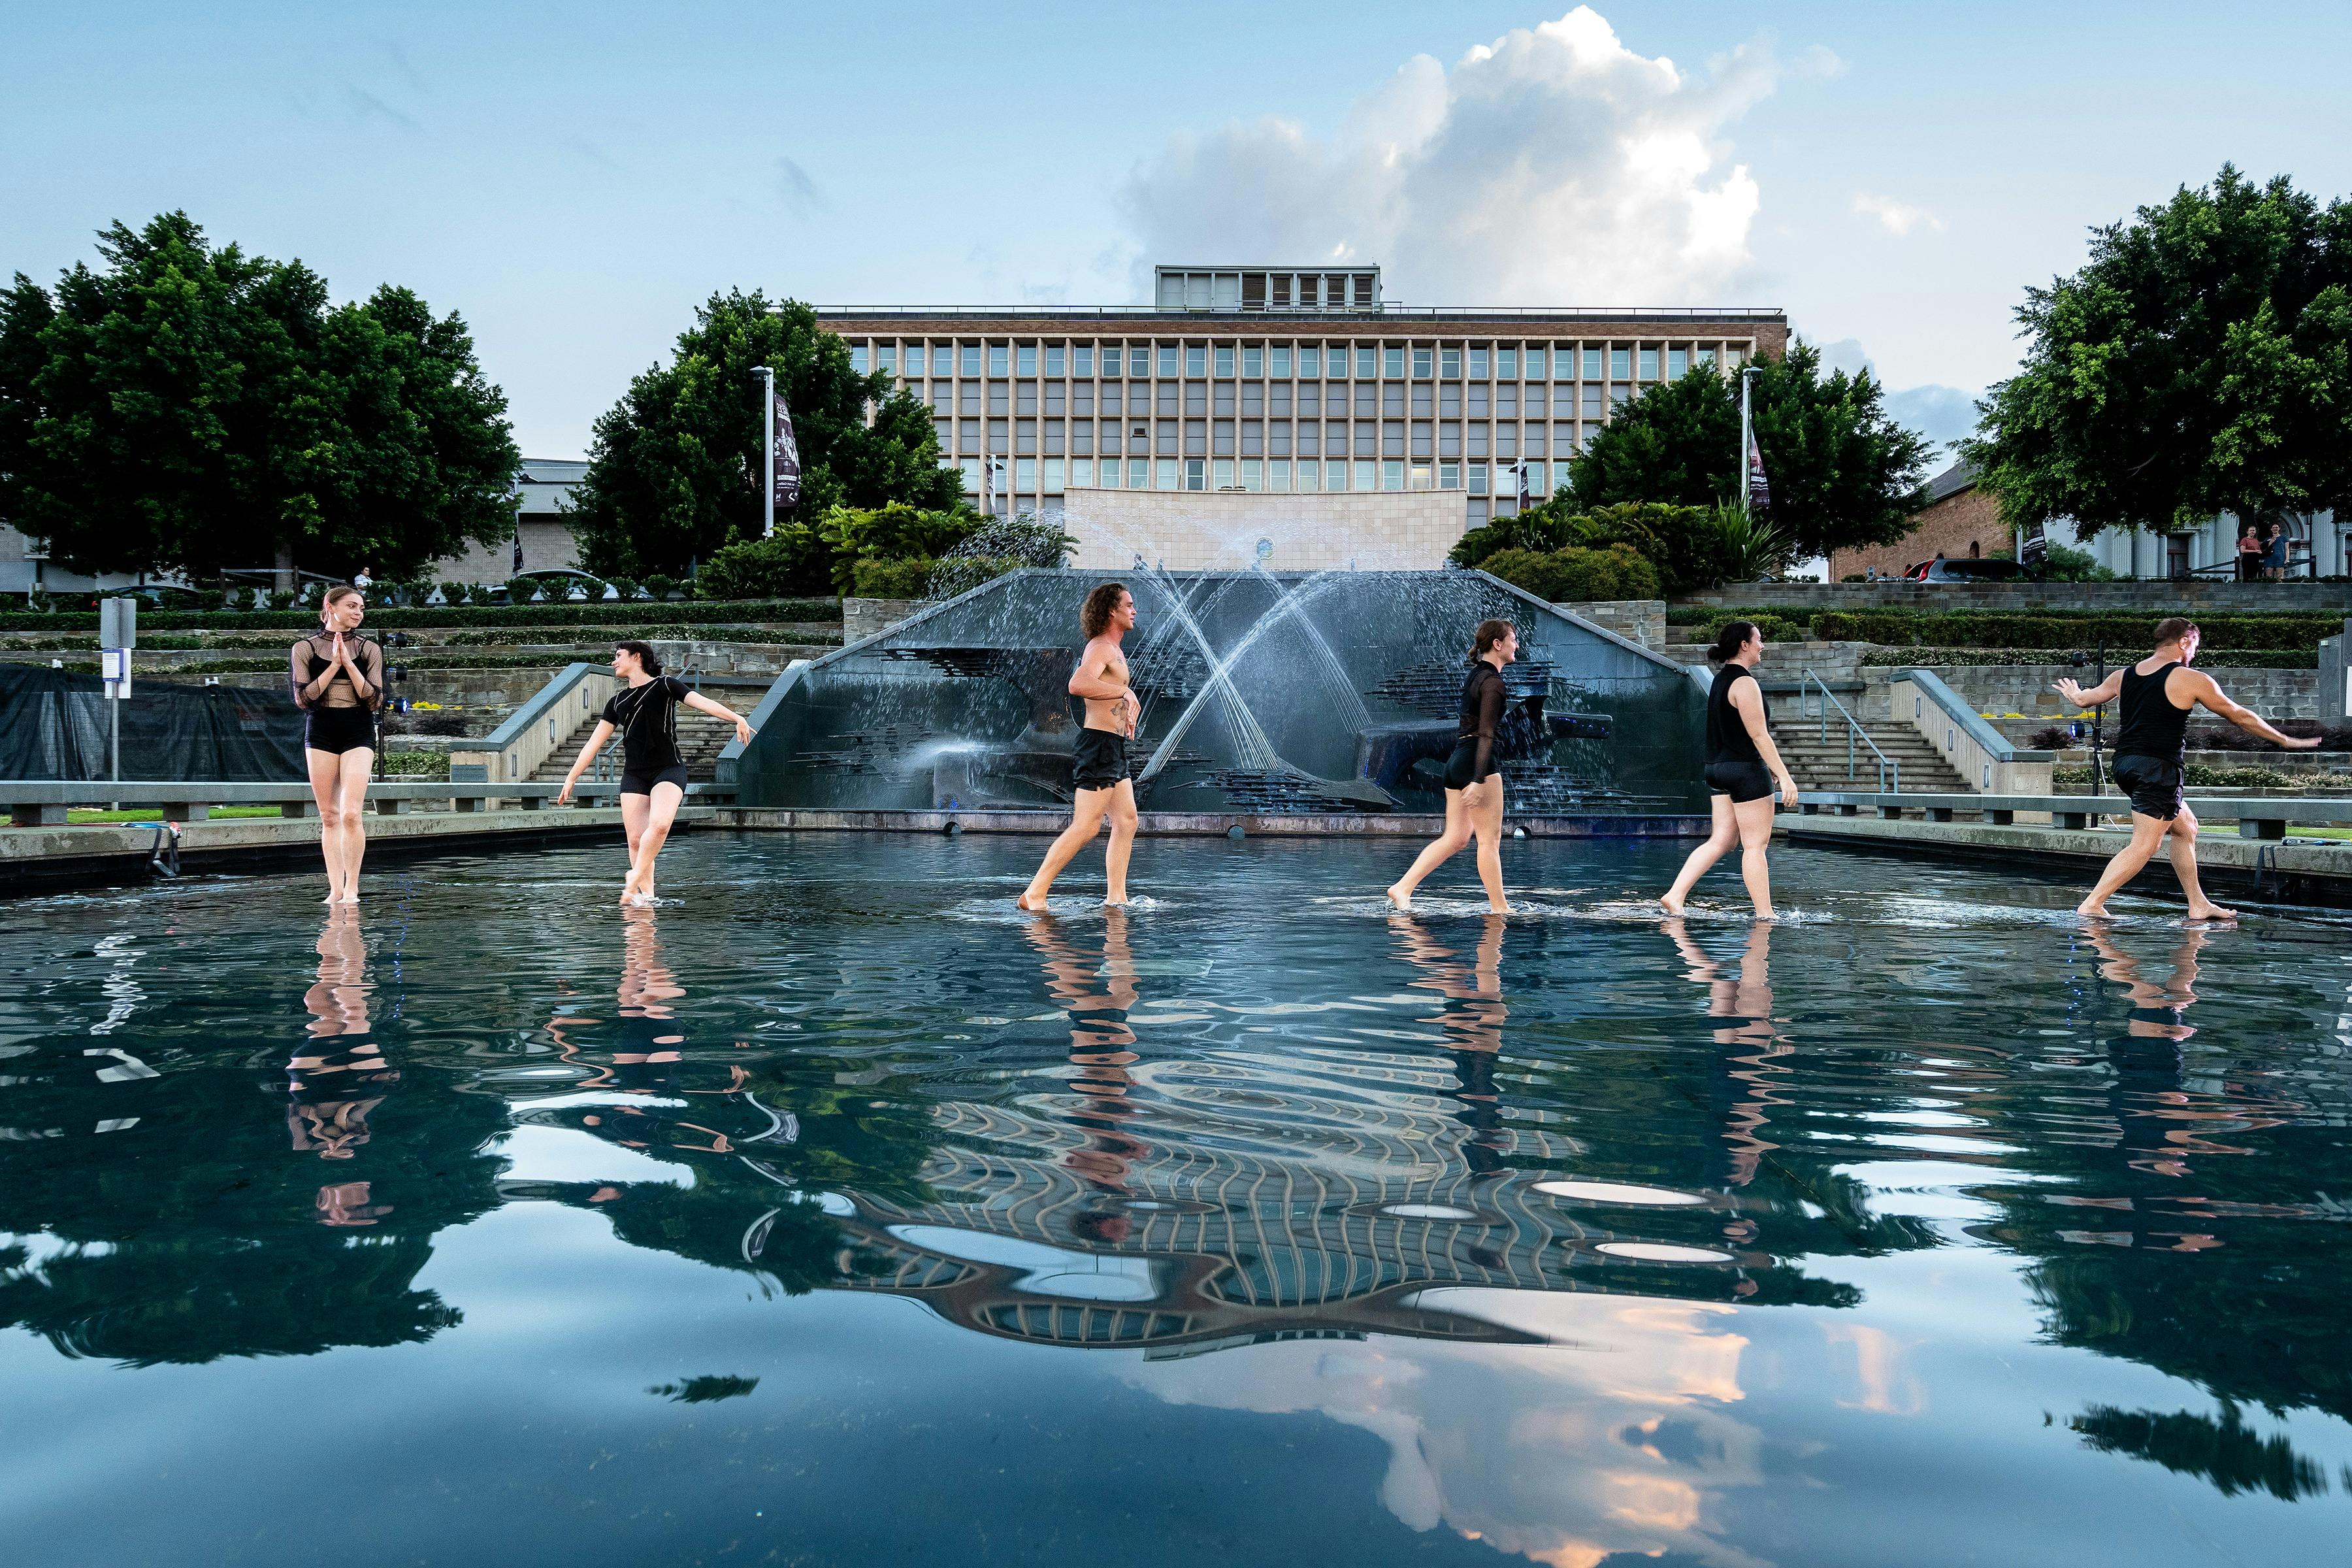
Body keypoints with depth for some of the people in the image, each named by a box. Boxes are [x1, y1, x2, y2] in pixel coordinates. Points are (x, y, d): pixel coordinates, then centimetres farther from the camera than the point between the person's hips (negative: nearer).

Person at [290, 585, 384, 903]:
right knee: (329, 817, 3)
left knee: (351, 814, -12)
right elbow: (302, 698, -4)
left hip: (358, 734, -1)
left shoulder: (369, 650, 6)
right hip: (320, 733, 1)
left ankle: (352, 889, -4)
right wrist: (334, 665, -10)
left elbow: (375, 701, -1)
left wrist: (349, 663, -9)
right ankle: (335, 889, 8)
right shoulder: (305, 649, 4)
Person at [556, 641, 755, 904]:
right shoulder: (618, 702, 16)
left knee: (659, 825, -27)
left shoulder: (664, 685, 2)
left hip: (668, 770, -5)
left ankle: (633, 881, -16)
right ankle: (646, 896, 2)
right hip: (633, 775, 5)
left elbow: (702, 702, -12)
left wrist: (736, 717, -28)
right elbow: (595, 742, 19)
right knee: (635, 840, -4)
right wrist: (571, 777, 16)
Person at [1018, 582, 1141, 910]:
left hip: (1114, 748, 10)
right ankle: (1034, 895, -9)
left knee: (1127, 821, 10)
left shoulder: (1113, 650, 19)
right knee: (1085, 827, -11)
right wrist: (1125, 692, -24)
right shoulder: (1100, 648, -13)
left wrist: (1131, 708, 18)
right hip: (1099, 744, -10)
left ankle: (1115, 898, 13)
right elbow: (1077, 685, -32)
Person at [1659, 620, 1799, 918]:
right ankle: (1765, 915, 3)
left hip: (1718, 769, 9)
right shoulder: (1744, 683, -14)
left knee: (1721, 840, 10)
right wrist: (1784, 776, -17)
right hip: (1746, 771, -9)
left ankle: (1675, 895, 3)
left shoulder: (1720, 680, 16)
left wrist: (1769, 768, 26)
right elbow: (1759, 735, -18)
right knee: (1756, 845, -3)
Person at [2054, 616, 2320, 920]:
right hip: (2158, 769, -8)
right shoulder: (2191, 679, -5)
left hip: (2125, 763, 8)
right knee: (2145, 844, -8)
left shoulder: (2124, 675, 10)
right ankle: (2091, 905, -17)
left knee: (2185, 826, 21)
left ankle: (2198, 905, 23)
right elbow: (2240, 716, 4)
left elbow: (2083, 699, 25)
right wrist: (2286, 741, 17)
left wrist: (2073, 693, 50)